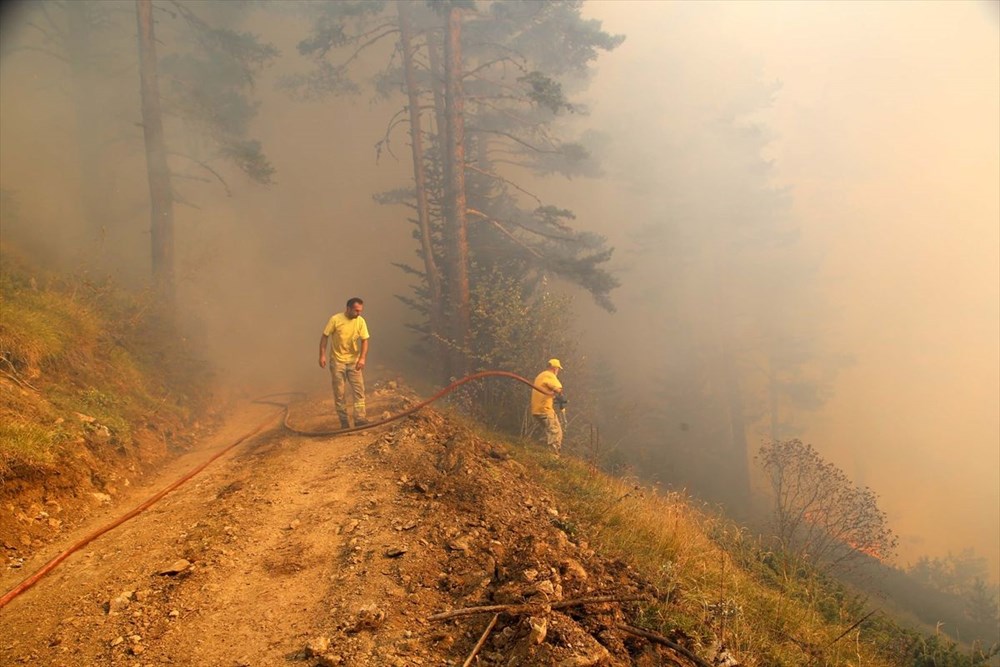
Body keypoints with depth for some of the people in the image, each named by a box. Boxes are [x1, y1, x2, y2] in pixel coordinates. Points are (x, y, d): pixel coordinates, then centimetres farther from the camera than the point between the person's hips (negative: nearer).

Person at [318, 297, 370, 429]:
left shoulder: (361, 321, -8)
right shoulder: (335, 319, -15)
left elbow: (364, 341, -5)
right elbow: (325, 337, -7)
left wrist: (362, 358, -18)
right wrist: (322, 355, -12)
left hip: (354, 361, 2)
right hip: (337, 361, -2)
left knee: (359, 390, -3)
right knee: (339, 393, 4)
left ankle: (360, 419, 1)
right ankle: (344, 421, 15)